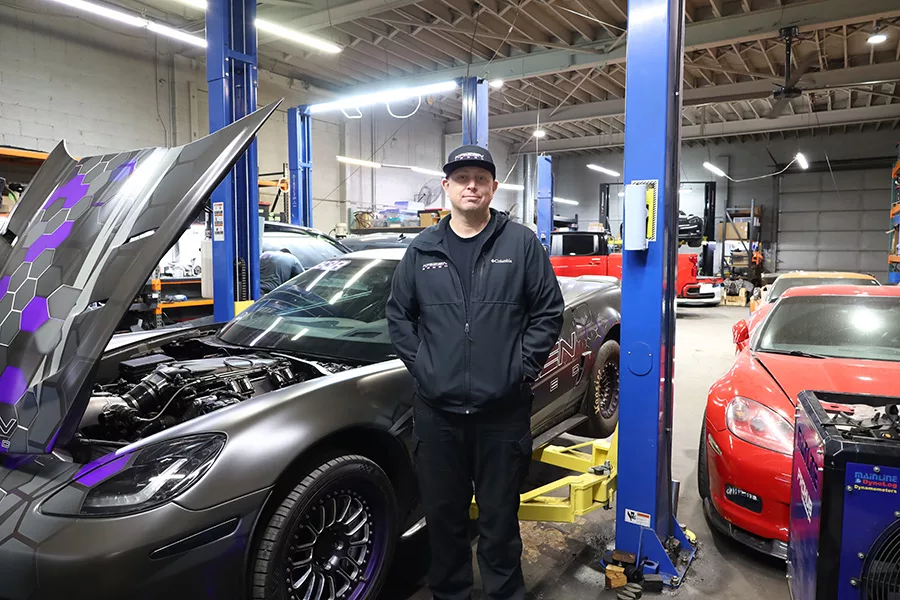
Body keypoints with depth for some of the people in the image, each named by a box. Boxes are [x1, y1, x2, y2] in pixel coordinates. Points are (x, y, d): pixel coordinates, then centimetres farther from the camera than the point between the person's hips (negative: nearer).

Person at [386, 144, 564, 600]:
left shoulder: (521, 243, 2)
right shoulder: (422, 250, 8)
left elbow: (549, 311, 2)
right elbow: (398, 313, 12)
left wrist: (524, 367, -6)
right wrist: (419, 365, 1)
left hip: (503, 409, -2)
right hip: (437, 409, 3)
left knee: (500, 514, 11)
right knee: (442, 512, 15)